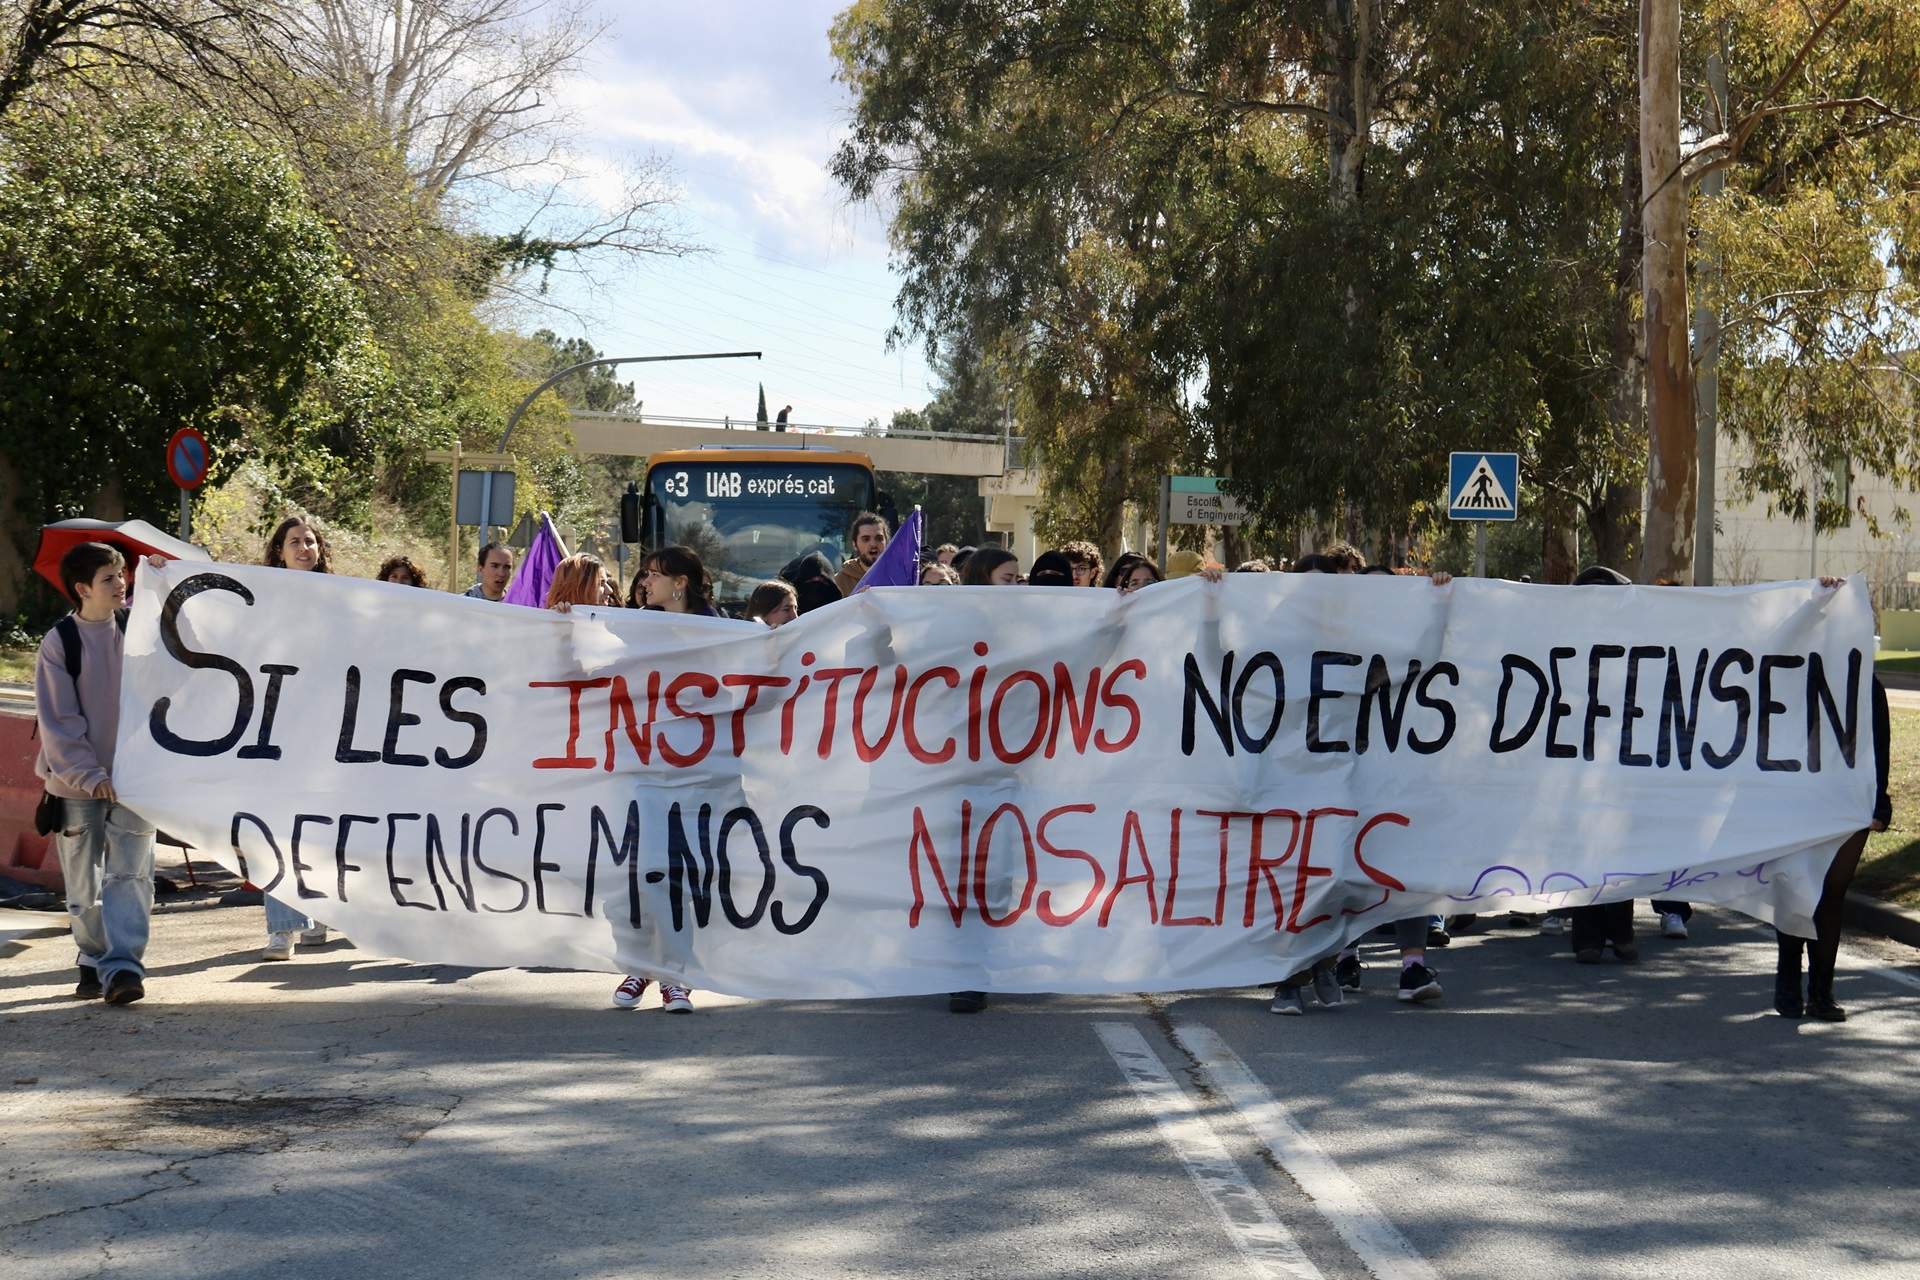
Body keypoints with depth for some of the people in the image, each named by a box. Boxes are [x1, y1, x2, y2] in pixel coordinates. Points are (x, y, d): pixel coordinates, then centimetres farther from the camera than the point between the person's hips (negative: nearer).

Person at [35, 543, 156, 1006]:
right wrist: (89, 774, -14)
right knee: (85, 882, 8)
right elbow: (57, 720, -7)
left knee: (129, 875, -8)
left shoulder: (139, 628, 3)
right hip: (77, 780, -1)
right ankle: (94, 963, 21)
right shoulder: (59, 641, -5)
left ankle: (122, 966, -12)